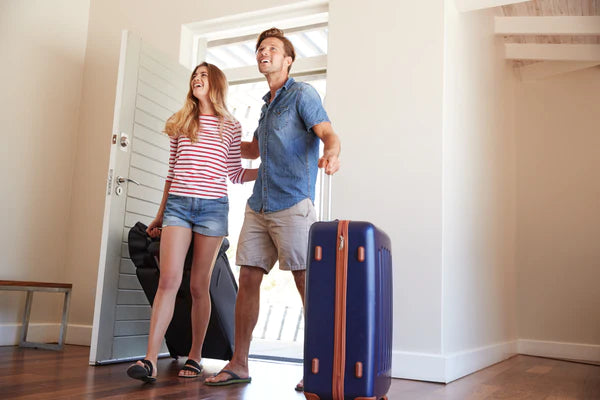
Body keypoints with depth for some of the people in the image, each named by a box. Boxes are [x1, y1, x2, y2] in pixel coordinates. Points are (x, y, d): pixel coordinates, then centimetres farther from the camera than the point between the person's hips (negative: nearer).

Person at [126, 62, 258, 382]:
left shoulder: (231, 127, 10)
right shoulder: (180, 123, 15)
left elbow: (235, 174, 11)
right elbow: (172, 171, 17)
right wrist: (160, 213, 18)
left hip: (213, 207, -1)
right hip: (178, 204, 1)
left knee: (199, 286, 2)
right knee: (168, 280, -11)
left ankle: (195, 356, 15)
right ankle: (150, 360, -12)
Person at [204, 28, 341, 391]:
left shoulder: (302, 94, 0)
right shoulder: (268, 104, 24)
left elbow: (328, 132, -15)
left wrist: (331, 153, -38)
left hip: (292, 206, -8)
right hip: (259, 207, 8)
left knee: (307, 284, -4)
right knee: (248, 280, 5)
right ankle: (239, 364, 13)